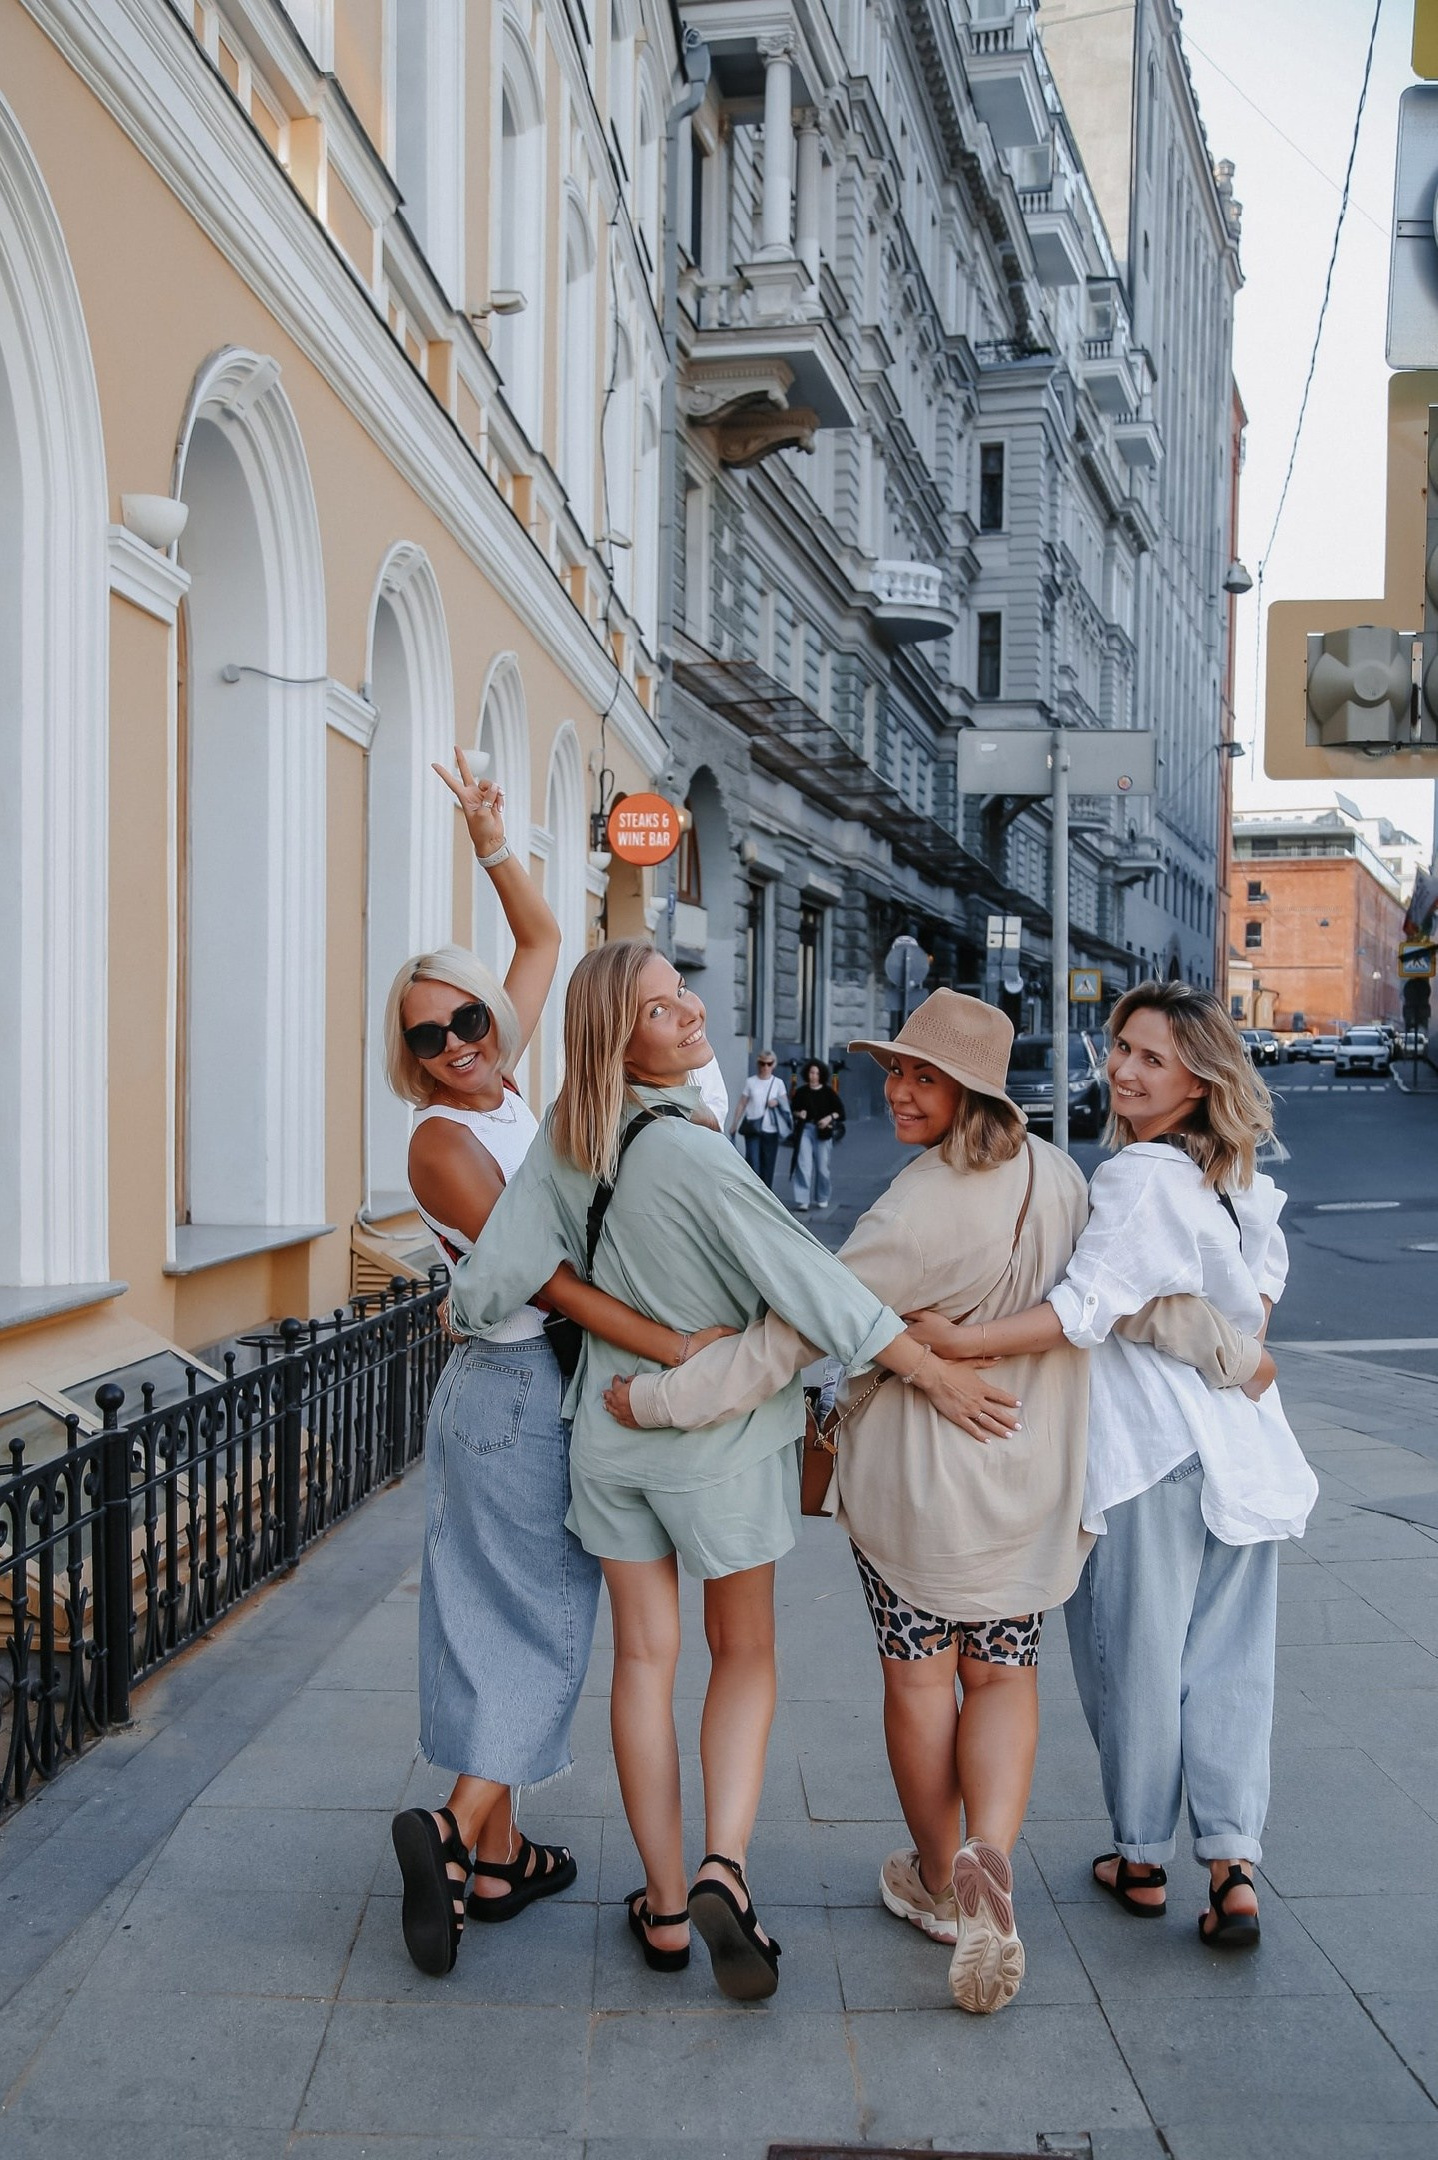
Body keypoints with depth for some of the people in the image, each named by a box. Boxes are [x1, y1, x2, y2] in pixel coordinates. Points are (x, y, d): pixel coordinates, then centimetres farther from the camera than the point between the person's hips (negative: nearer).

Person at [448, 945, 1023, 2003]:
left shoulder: (565, 1139, -7)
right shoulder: (692, 1155, -23)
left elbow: (488, 1285, -6)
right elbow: (807, 1279, -24)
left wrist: (472, 1311, 19)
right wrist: (935, 1370, -19)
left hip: (613, 1426, 4)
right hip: (721, 1435, -4)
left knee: (644, 1658, 12)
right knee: (744, 1653, 13)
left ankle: (664, 1906, 19)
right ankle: (723, 1864, -4)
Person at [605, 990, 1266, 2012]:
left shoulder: (918, 1215, -24)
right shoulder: (1057, 1176, -5)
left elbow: (800, 1331, -22)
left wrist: (667, 1397, -15)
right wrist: (1232, 1352, 20)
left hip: (915, 1478, -5)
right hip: (1030, 1478, 5)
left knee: (919, 1675, 13)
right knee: (1003, 1674, 16)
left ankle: (939, 1879, 29)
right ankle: (987, 1858, -3)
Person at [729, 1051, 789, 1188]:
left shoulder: (778, 1083, 7)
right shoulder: (750, 1082, 4)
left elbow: (785, 1103, 12)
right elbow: (741, 1104, 6)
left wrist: (777, 1102, -10)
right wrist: (735, 1124, 3)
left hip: (771, 1130, 1)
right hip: (752, 1129, -1)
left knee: (768, 1165, 5)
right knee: (753, 1163, -10)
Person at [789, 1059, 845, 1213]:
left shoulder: (829, 1092, 1)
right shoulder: (801, 1092, 5)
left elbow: (840, 1110, 4)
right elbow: (792, 1109, 12)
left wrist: (830, 1117, -13)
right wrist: (798, 1114, -9)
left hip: (823, 1132, 0)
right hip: (805, 1130, 1)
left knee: (822, 1167, 7)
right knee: (803, 1165, -8)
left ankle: (822, 1198, 27)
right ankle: (802, 1201, -10)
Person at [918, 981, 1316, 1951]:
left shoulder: (1140, 1179, -21)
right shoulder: (1241, 1175, 7)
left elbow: (1090, 1305, -30)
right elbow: (1265, 1272, 22)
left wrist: (954, 1342, -32)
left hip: (1149, 1445, -7)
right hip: (1242, 1449, 7)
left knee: (1136, 1659, 8)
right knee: (1228, 1661, 11)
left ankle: (1143, 1860, 22)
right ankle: (1233, 1866, 8)